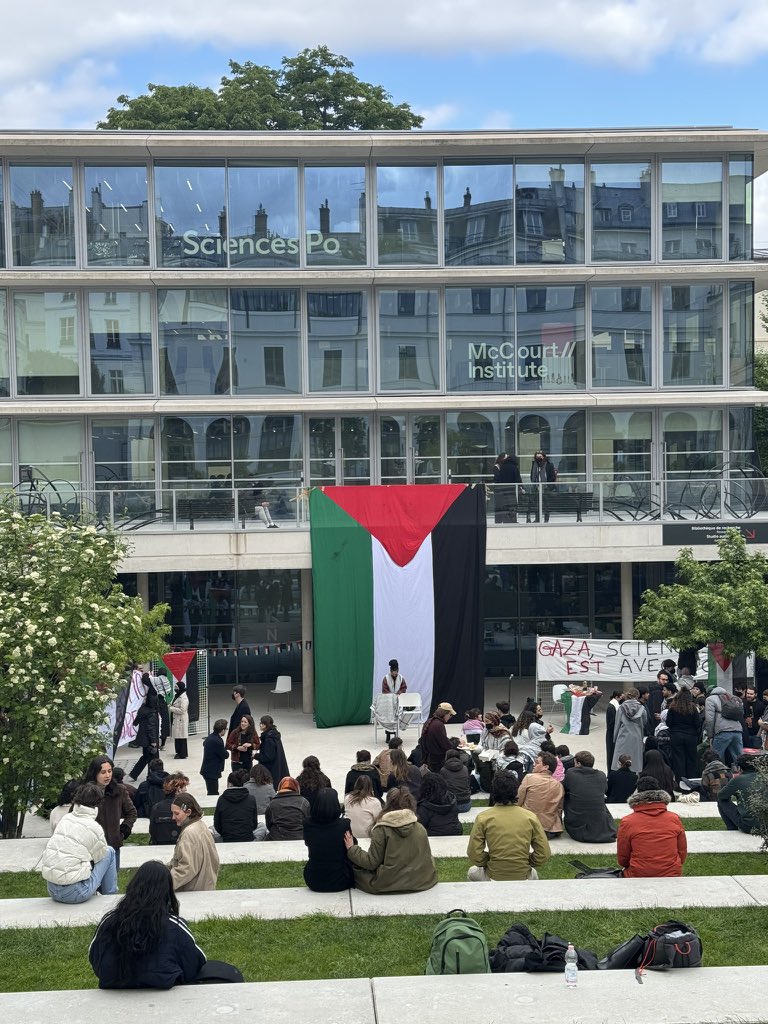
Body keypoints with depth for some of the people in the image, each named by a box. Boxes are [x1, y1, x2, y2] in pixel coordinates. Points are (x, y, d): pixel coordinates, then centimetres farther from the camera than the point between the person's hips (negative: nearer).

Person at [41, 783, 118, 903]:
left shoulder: (65, 818, 8)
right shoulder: (95, 828, -7)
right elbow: (101, 857, 7)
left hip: (52, 891, 6)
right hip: (75, 893, -6)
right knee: (110, 852, 13)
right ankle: (111, 897, 26)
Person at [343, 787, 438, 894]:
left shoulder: (381, 830, -10)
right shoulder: (421, 829, 0)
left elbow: (372, 862, -9)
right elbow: (428, 858, 8)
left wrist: (351, 849, 5)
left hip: (388, 884, -5)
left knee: (355, 869, 12)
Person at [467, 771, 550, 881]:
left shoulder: (483, 818, -11)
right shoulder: (530, 817, -8)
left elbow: (475, 856, -11)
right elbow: (543, 855, -6)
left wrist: (490, 860, 8)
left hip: (494, 879, -1)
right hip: (523, 879, 1)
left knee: (472, 872, 34)